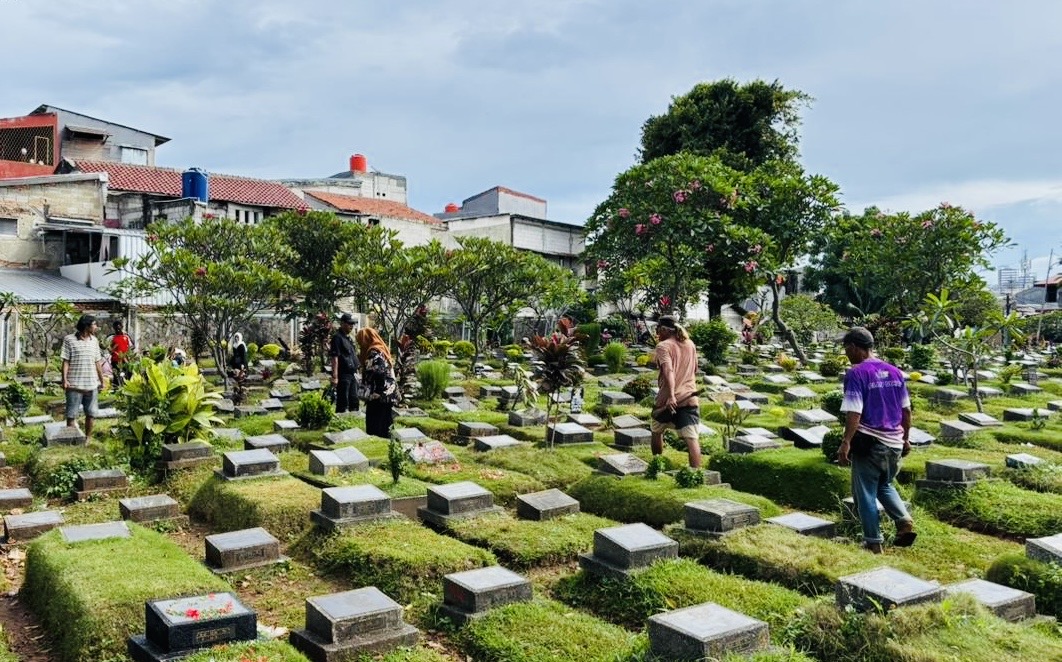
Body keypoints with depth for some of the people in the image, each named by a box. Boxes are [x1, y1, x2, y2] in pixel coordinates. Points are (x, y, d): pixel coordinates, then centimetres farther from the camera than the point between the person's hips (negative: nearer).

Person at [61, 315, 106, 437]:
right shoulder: (69, 339, -4)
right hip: (74, 384, -5)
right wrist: (64, 379, -14)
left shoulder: (94, 340, 10)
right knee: (72, 415, 2)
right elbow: (65, 361, -6)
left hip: (92, 384, 5)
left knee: (91, 414, 10)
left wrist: (101, 380, 16)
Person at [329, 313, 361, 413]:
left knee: (354, 400, 14)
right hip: (343, 375, -9)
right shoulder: (337, 337, -11)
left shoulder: (348, 337, 17)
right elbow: (334, 358, -18)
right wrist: (335, 376, -24)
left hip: (352, 374, 9)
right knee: (343, 402, -6)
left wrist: (356, 372, 21)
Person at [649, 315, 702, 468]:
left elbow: (668, 370, -22)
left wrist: (671, 395, -33)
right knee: (692, 438, -7)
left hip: (669, 399, -4)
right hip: (690, 397, 4)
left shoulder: (663, 346, -6)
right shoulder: (690, 344, 13)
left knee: (656, 431, 21)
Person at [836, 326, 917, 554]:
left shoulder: (856, 374, -12)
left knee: (866, 494, 6)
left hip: (869, 442, -6)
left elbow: (854, 413, -20)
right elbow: (906, 410, 12)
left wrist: (846, 443, -18)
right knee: (885, 486, 26)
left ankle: (874, 543, 11)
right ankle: (905, 521, 7)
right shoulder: (894, 372, 7)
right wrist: (905, 438, 21)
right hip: (894, 443, 6)